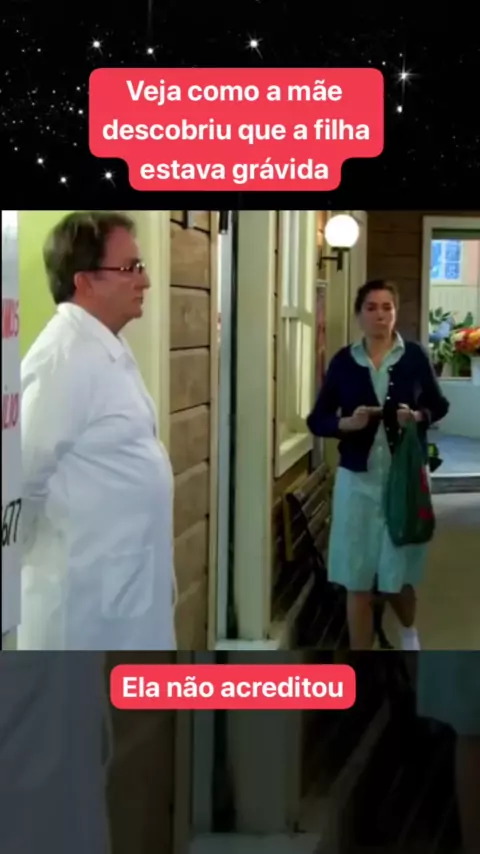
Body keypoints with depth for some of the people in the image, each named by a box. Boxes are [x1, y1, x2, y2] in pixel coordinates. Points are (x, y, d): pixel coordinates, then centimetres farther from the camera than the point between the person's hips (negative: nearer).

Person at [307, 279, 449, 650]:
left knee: (398, 573, 9)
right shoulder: (343, 361, 0)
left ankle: (409, 630, 45)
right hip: (357, 480, 1)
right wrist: (347, 422, -16)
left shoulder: (415, 356, -2)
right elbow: (316, 421, 3)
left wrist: (418, 416, -12)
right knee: (357, 580, 4)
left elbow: (440, 405, 9)